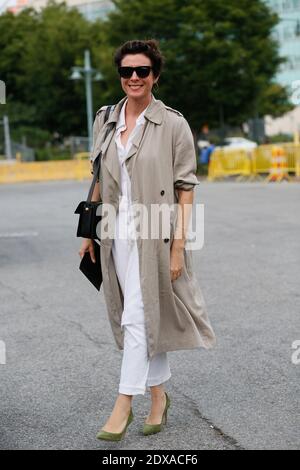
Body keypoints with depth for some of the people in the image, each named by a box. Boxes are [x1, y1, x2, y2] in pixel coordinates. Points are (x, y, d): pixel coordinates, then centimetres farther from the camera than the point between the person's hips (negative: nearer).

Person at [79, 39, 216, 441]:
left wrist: (178, 246, -12)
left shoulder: (173, 124, -6)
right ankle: (159, 395, 26)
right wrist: (90, 231, 12)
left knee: (138, 317, -6)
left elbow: (185, 189, -8)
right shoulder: (105, 120, 8)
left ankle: (124, 404, 4)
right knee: (146, 316, 13)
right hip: (117, 234, 5)